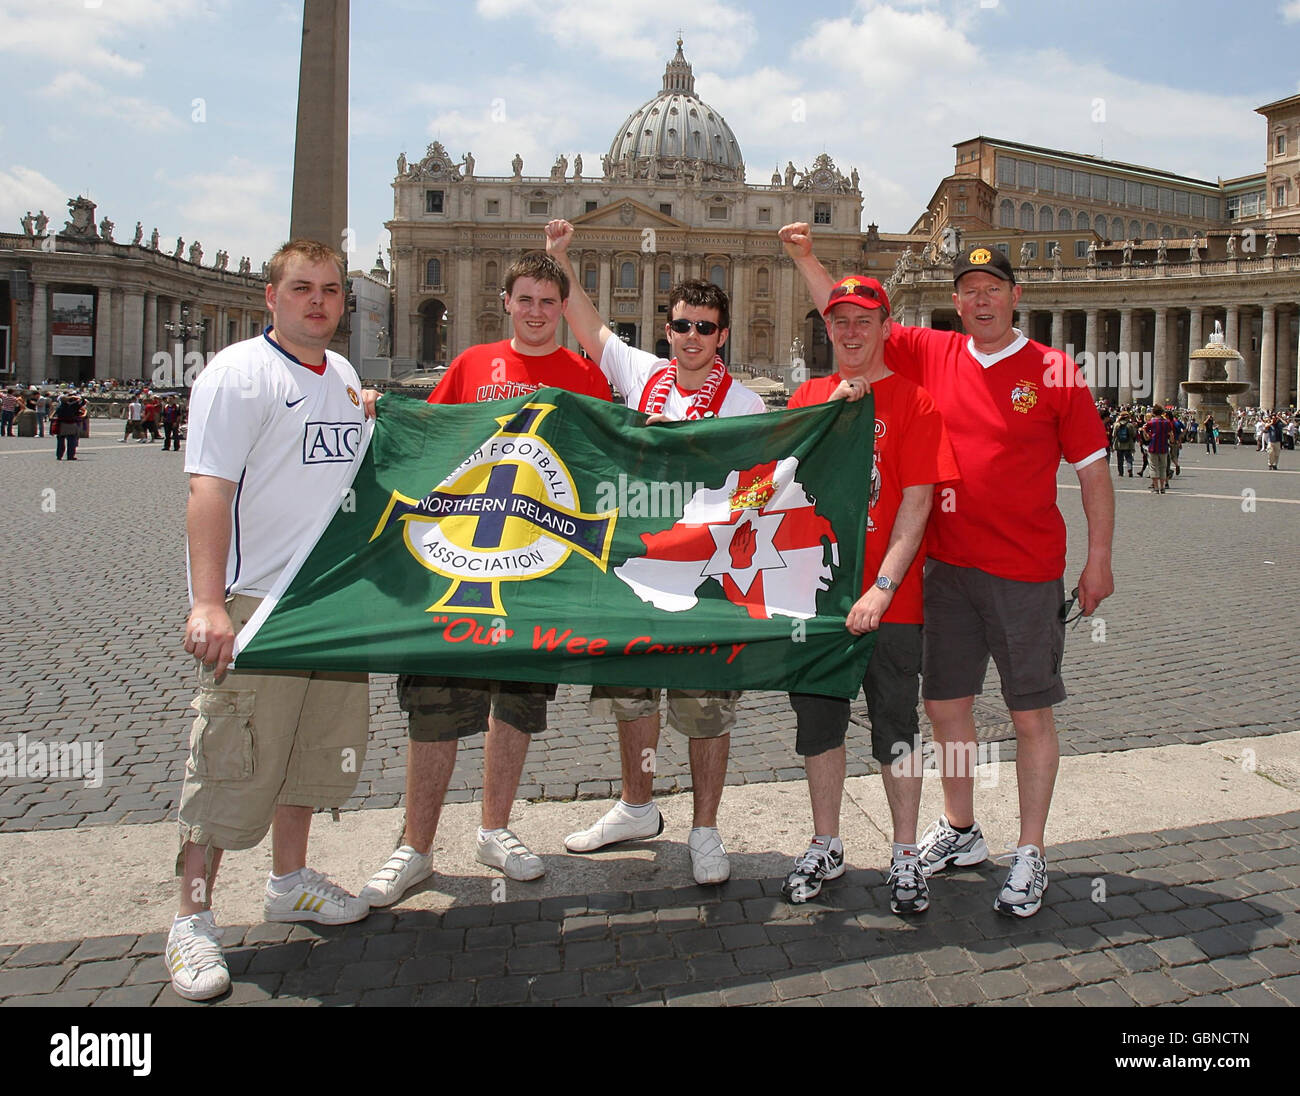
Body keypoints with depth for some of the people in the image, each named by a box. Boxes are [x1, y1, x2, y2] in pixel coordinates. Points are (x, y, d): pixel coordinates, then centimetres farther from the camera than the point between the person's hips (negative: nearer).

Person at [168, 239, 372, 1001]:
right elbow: (210, 488, -19)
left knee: (318, 746, 16)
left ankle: (290, 881, 33)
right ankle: (193, 919, 9)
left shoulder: (343, 375, 14)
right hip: (257, 599, -8)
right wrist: (208, 601, -27)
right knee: (233, 760, -4)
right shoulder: (238, 373, -10)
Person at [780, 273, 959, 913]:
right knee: (818, 721, 13)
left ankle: (905, 859, 20)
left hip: (888, 599, -4)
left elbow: (917, 503, -10)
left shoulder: (914, 402, -3)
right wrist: (832, 410, -11)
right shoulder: (809, 397, 11)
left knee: (896, 729, 5)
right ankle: (825, 848, 28)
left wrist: (882, 588, -18)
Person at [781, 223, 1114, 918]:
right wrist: (805, 256, 2)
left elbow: (1093, 472, 0)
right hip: (948, 566, 4)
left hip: (1027, 572, -3)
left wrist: (1098, 561, -2)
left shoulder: (1054, 373, -3)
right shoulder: (931, 356, 5)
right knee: (945, 702, 12)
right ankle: (959, 832, 32)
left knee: (1031, 712, 4)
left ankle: (1029, 856, 18)